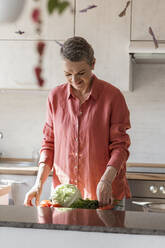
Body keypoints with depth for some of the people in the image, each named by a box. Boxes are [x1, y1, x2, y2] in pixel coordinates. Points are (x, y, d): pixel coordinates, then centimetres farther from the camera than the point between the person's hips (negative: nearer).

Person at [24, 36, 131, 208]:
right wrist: (39, 183, -2)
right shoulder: (55, 96, 4)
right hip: (63, 191, 3)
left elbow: (120, 145, -6)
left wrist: (106, 181, -21)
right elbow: (49, 143, 9)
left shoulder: (112, 96, -7)